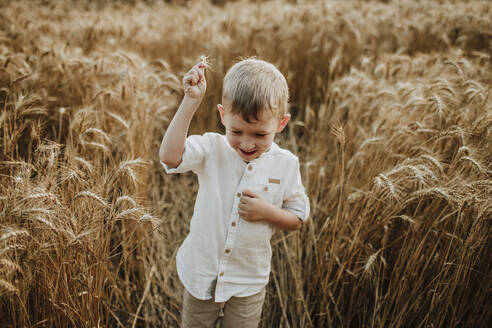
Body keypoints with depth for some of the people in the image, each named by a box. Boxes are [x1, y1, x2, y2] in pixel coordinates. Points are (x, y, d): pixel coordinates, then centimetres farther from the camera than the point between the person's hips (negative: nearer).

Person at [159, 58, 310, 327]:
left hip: (248, 282, 0)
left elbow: (297, 219, -2)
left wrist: (267, 212, -22)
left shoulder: (285, 165, -11)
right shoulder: (212, 149, -13)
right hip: (202, 273, 1)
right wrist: (191, 100, -32)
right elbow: (169, 156, -32)